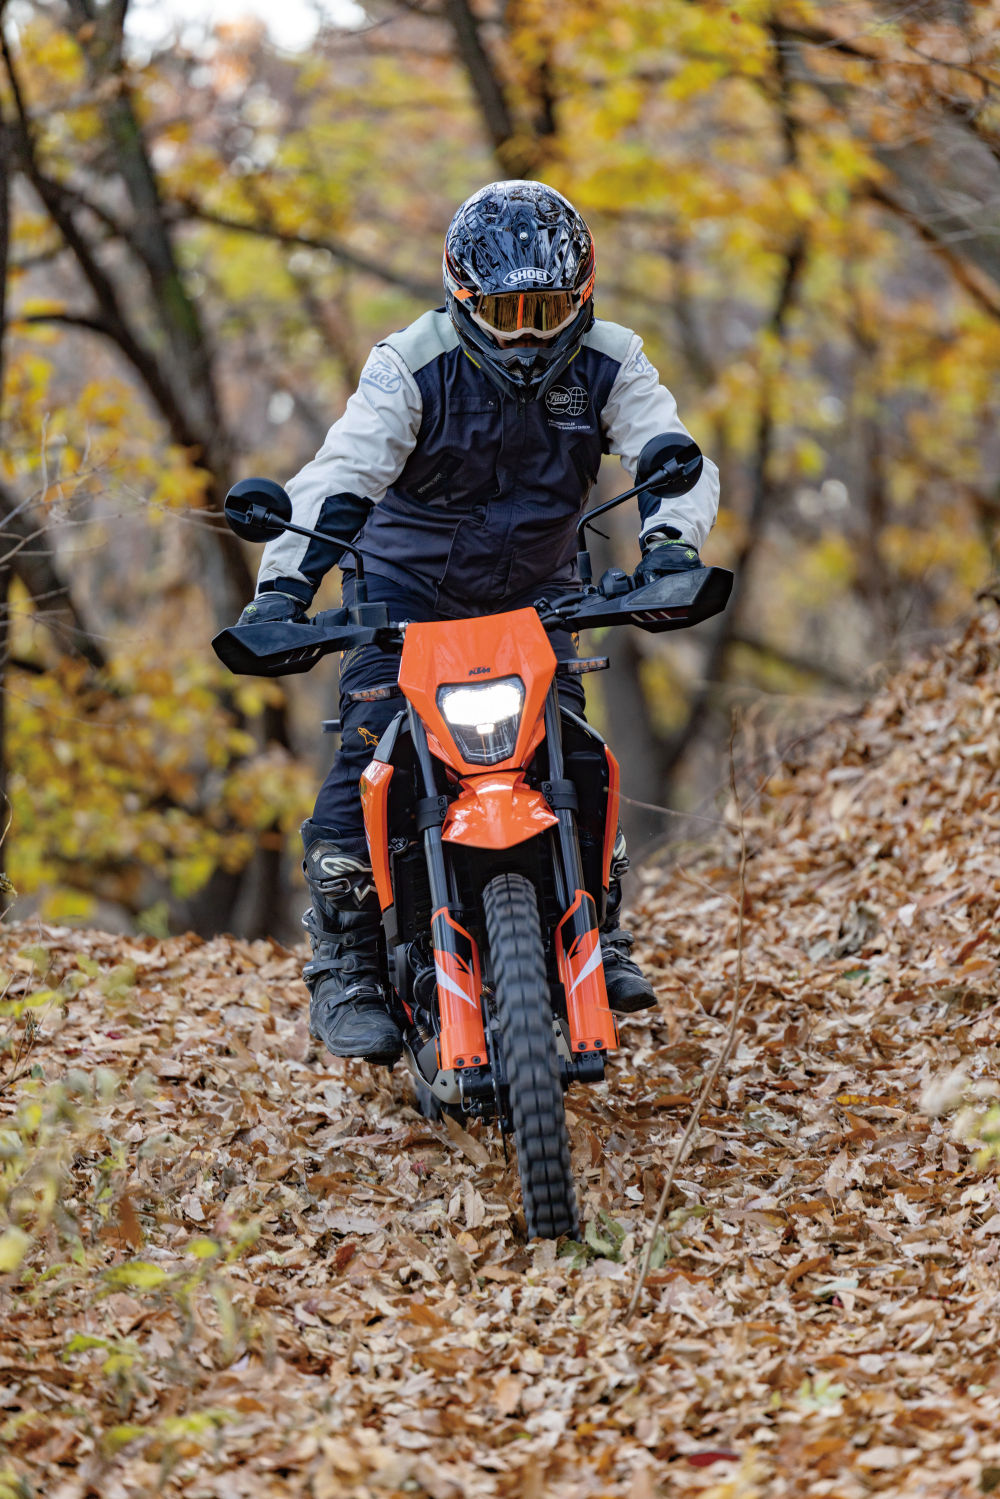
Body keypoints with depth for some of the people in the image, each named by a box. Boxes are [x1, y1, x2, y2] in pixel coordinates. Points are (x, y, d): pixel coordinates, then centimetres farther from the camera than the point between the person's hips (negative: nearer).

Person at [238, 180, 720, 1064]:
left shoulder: (608, 364, -11)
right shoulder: (413, 365, -19)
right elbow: (341, 477, -28)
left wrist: (671, 541, -43)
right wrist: (284, 584, -41)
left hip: (534, 592, 3)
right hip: (407, 585, -2)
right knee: (371, 756, -16)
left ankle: (599, 933, 12)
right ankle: (344, 970, -8)